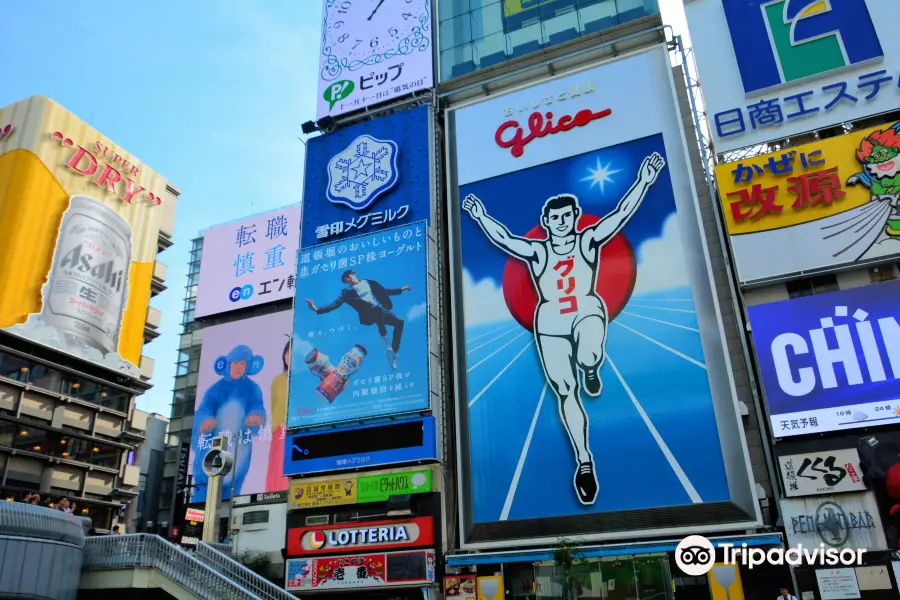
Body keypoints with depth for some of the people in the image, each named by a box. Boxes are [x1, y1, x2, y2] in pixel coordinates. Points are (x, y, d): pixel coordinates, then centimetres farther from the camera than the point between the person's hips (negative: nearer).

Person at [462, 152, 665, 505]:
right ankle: (584, 461, 13)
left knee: (589, 357, -37)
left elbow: (621, 214, -3)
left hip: (587, 310, -1)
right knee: (565, 393, 1)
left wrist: (643, 182, -12)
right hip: (550, 321, 2)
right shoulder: (536, 251, 8)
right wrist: (481, 218, -14)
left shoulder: (589, 241, 6)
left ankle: (591, 369, 4)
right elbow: (502, 239, -3)